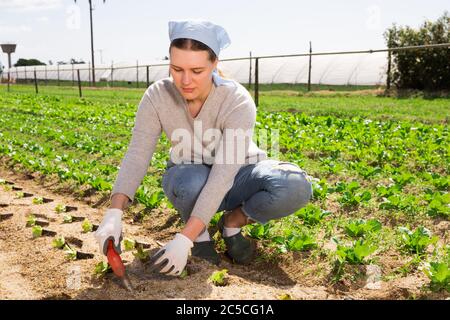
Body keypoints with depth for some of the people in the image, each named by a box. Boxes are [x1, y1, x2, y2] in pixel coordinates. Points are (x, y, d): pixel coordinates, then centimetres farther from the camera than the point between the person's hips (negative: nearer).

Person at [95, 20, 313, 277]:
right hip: (190, 180, 1)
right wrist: (114, 214, -38)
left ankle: (233, 221, -4)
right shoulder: (157, 96, -20)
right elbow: (137, 156, -22)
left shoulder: (238, 102, -30)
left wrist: (183, 240, -44)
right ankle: (201, 233, -5)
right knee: (192, 182, -39)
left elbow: (223, 176, -37)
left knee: (296, 188, -31)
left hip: (238, 177, 0)